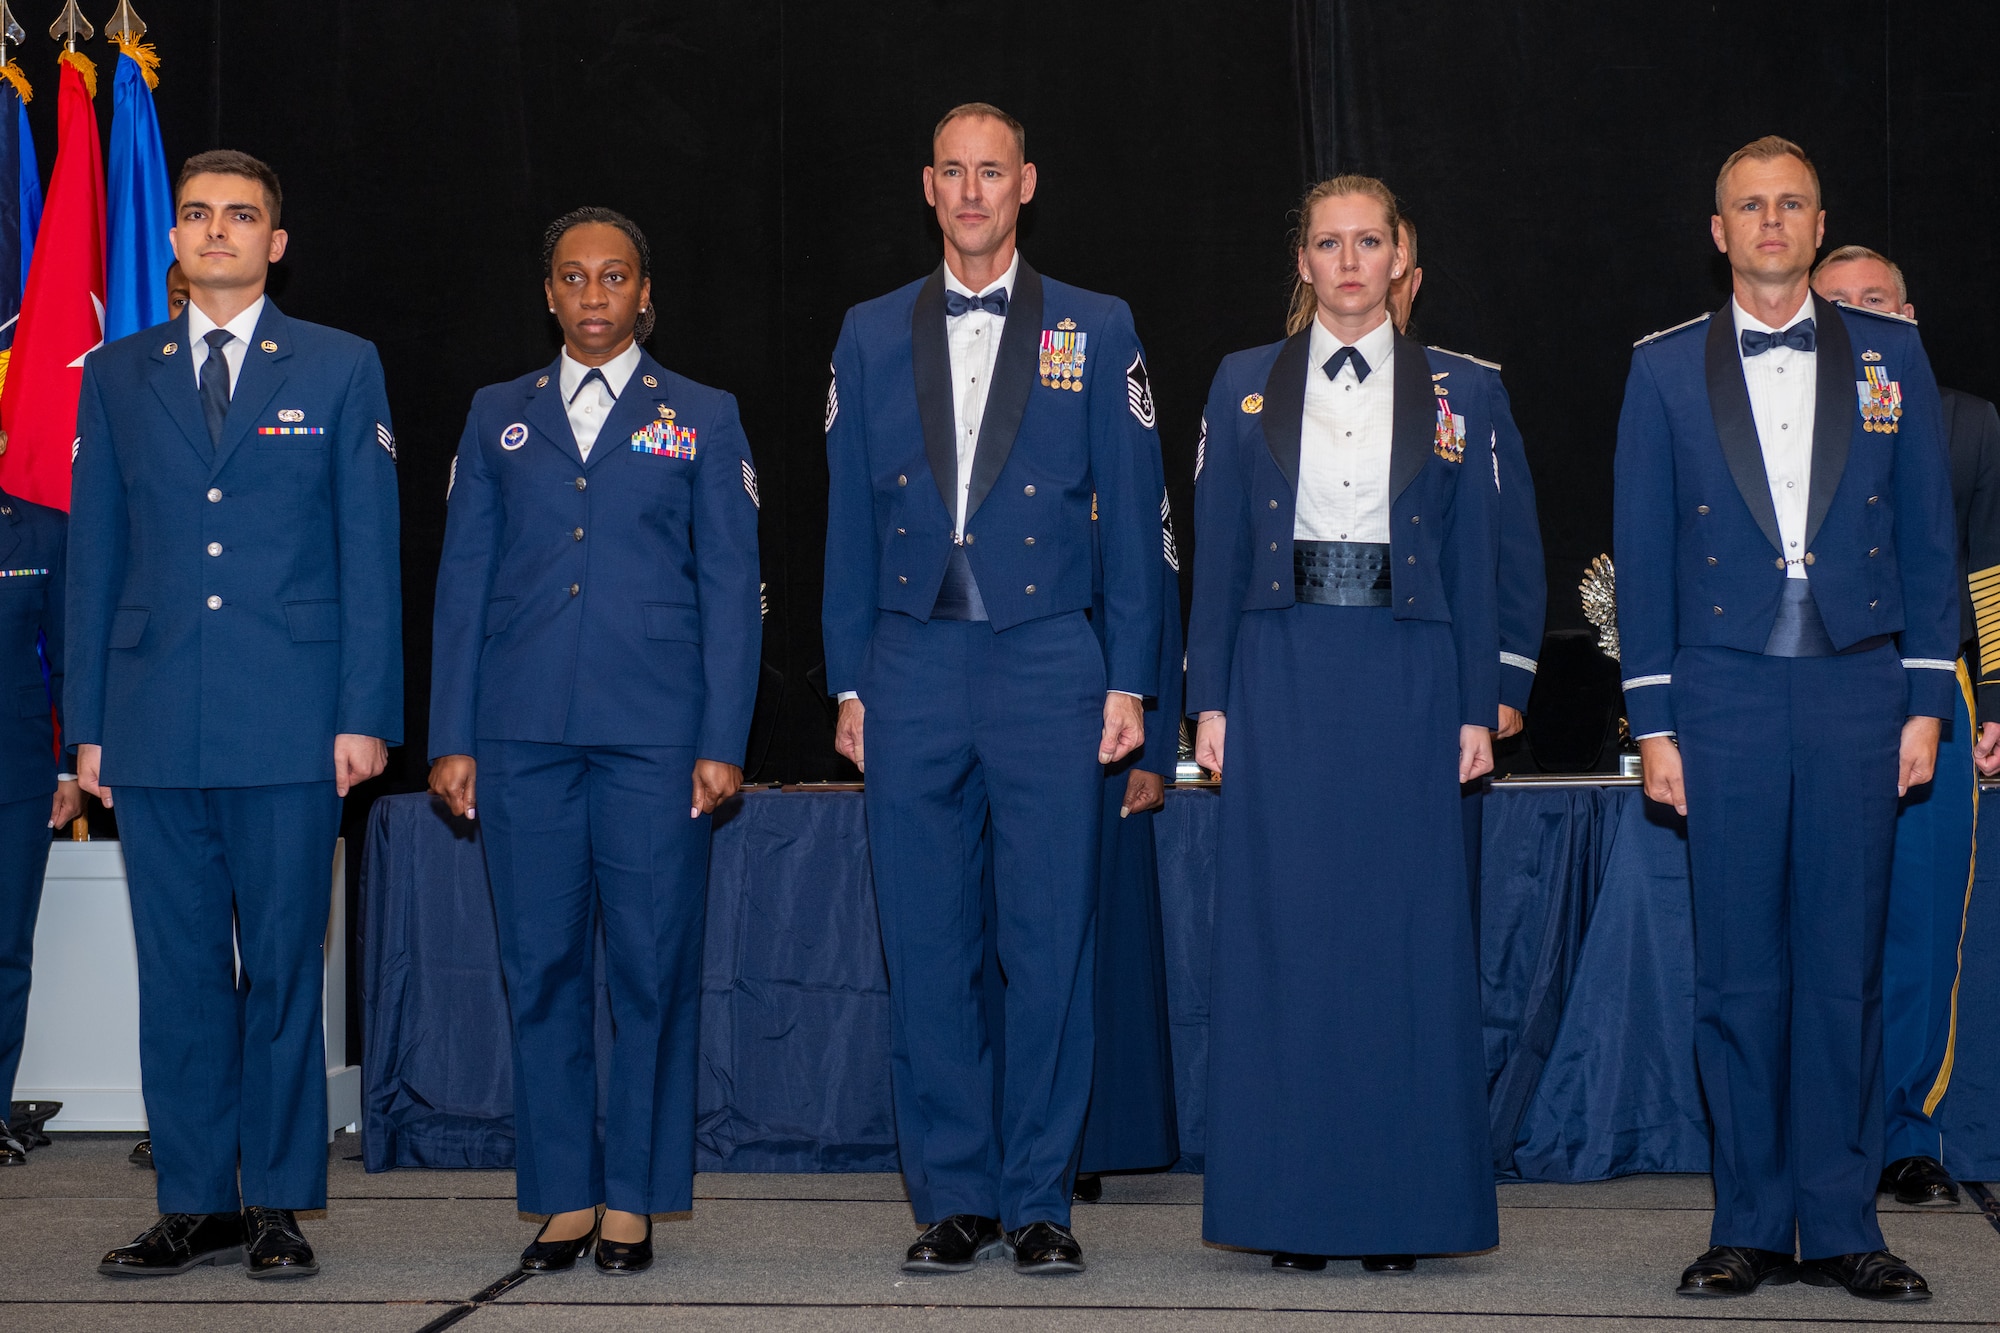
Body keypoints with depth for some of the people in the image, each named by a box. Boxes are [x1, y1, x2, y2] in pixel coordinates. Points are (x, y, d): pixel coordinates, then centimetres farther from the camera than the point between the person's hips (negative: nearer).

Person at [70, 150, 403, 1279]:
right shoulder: (118, 376, 13)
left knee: (284, 966, 0)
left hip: (291, 722, -2)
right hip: (156, 724, 2)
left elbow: (370, 550, 3)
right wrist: (87, 722, 6)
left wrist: (366, 714, -5)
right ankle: (197, 1205, 13)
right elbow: (95, 557, 13)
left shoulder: (340, 369, 7)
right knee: (178, 971, 5)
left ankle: (279, 1206, 8)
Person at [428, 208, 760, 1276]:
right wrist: (451, 738, 4)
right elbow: (462, 580, 11)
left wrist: (723, 741, -4)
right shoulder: (497, 417, 13)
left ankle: (635, 1201, 9)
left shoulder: (702, 418, 9)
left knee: (652, 967, -1)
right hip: (522, 735, 2)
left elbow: (730, 587, 4)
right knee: (540, 966, 3)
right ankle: (562, 1199, 13)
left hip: (654, 733, -2)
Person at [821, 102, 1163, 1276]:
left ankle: (1040, 1200, 8)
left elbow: (1133, 519, 5)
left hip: (1048, 664, -2)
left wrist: (1130, 683, -1)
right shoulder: (872, 335, 11)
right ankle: (953, 1200, 12)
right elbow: (850, 522, 12)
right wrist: (850, 683, 7)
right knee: (928, 949, 3)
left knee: (1053, 947, -1)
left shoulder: (1096, 332, 6)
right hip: (913, 667, 2)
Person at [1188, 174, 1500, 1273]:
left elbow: (1473, 563, 7)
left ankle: (1401, 1208, 8)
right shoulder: (1245, 386, 8)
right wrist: (1209, 700, 0)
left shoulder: (1456, 392, 8)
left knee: (1406, 932, 0)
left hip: (1407, 685, 0)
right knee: (1285, 933, 0)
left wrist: (1477, 712, 1)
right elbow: (1216, 553, 7)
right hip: (1281, 677, 0)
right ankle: (1291, 1208, 8)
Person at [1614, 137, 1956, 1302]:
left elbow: (1929, 537, 8)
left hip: (1857, 692, 1)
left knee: (1847, 970, 3)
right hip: (1725, 694, 0)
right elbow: (1643, 551, 6)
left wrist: (1926, 701, 2)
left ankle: (1841, 1226, 11)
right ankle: (1750, 1227, 10)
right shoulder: (1667, 370, 7)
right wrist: (1653, 720, 0)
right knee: (1739, 973, 2)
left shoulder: (1890, 356, 8)